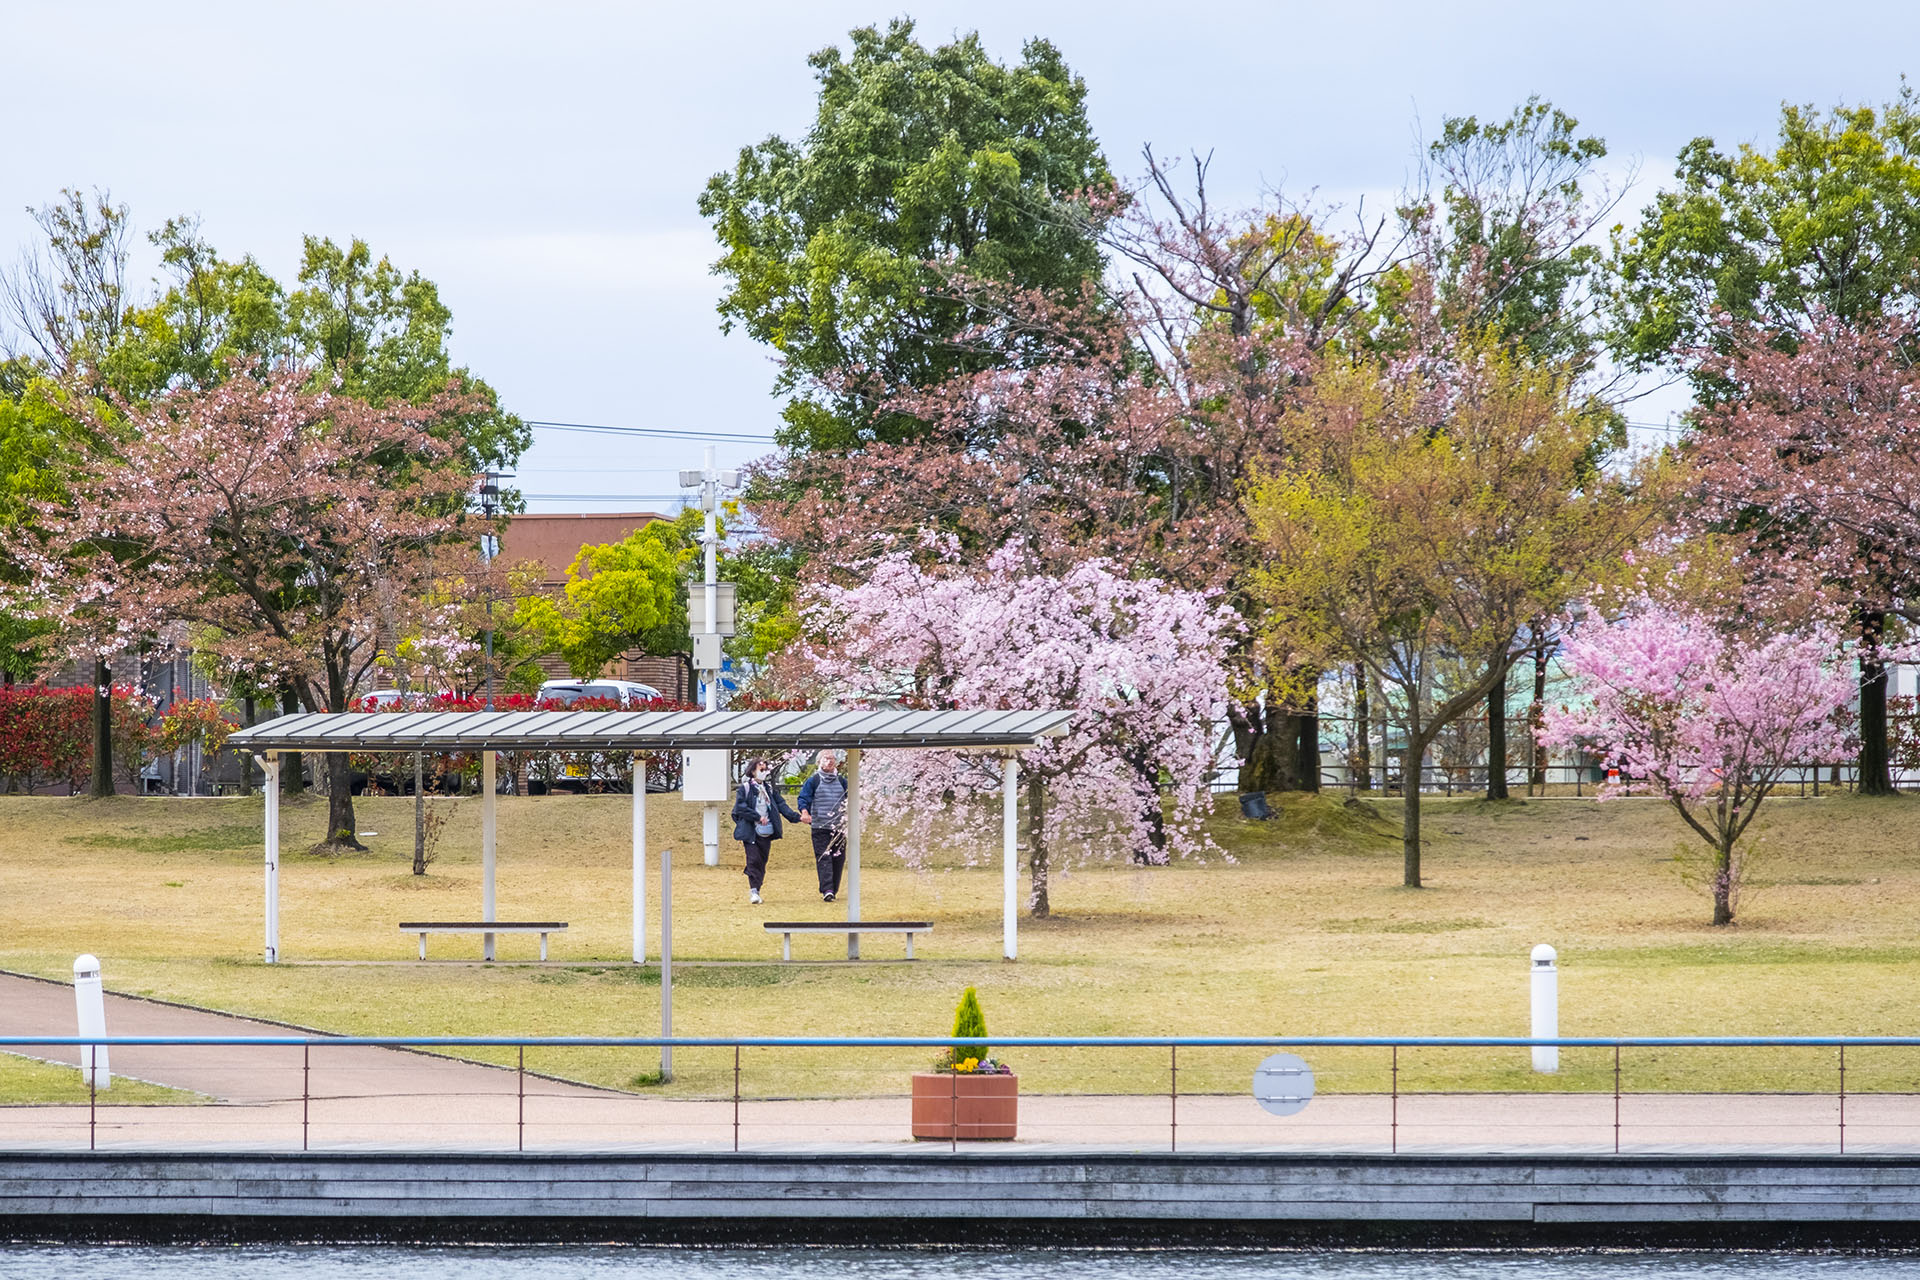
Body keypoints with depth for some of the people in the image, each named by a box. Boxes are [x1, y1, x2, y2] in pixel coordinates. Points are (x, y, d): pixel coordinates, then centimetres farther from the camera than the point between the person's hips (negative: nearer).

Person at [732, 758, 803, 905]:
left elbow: (781, 805, 12)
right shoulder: (745, 788, -1)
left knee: (762, 860, 6)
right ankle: (753, 890, -12)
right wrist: (758, 817, -17)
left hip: (766, 832, 5)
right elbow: (741, 808, -10)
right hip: (751, 831, -5)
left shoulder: (770, 789, 16)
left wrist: (796, 817, 0)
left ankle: (756, 889, 13)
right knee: (754, 859, -12)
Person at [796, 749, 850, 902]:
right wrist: (804, 812, -18)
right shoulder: (813, 781, 2)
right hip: (820, 826, -4)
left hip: (838, 827, 4)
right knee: (823, 858, -12)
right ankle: (827, 890, -19)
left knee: (838, 858, 5)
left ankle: (833, 890, 15)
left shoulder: (842, 781, 12)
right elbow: (803, 798, -1)